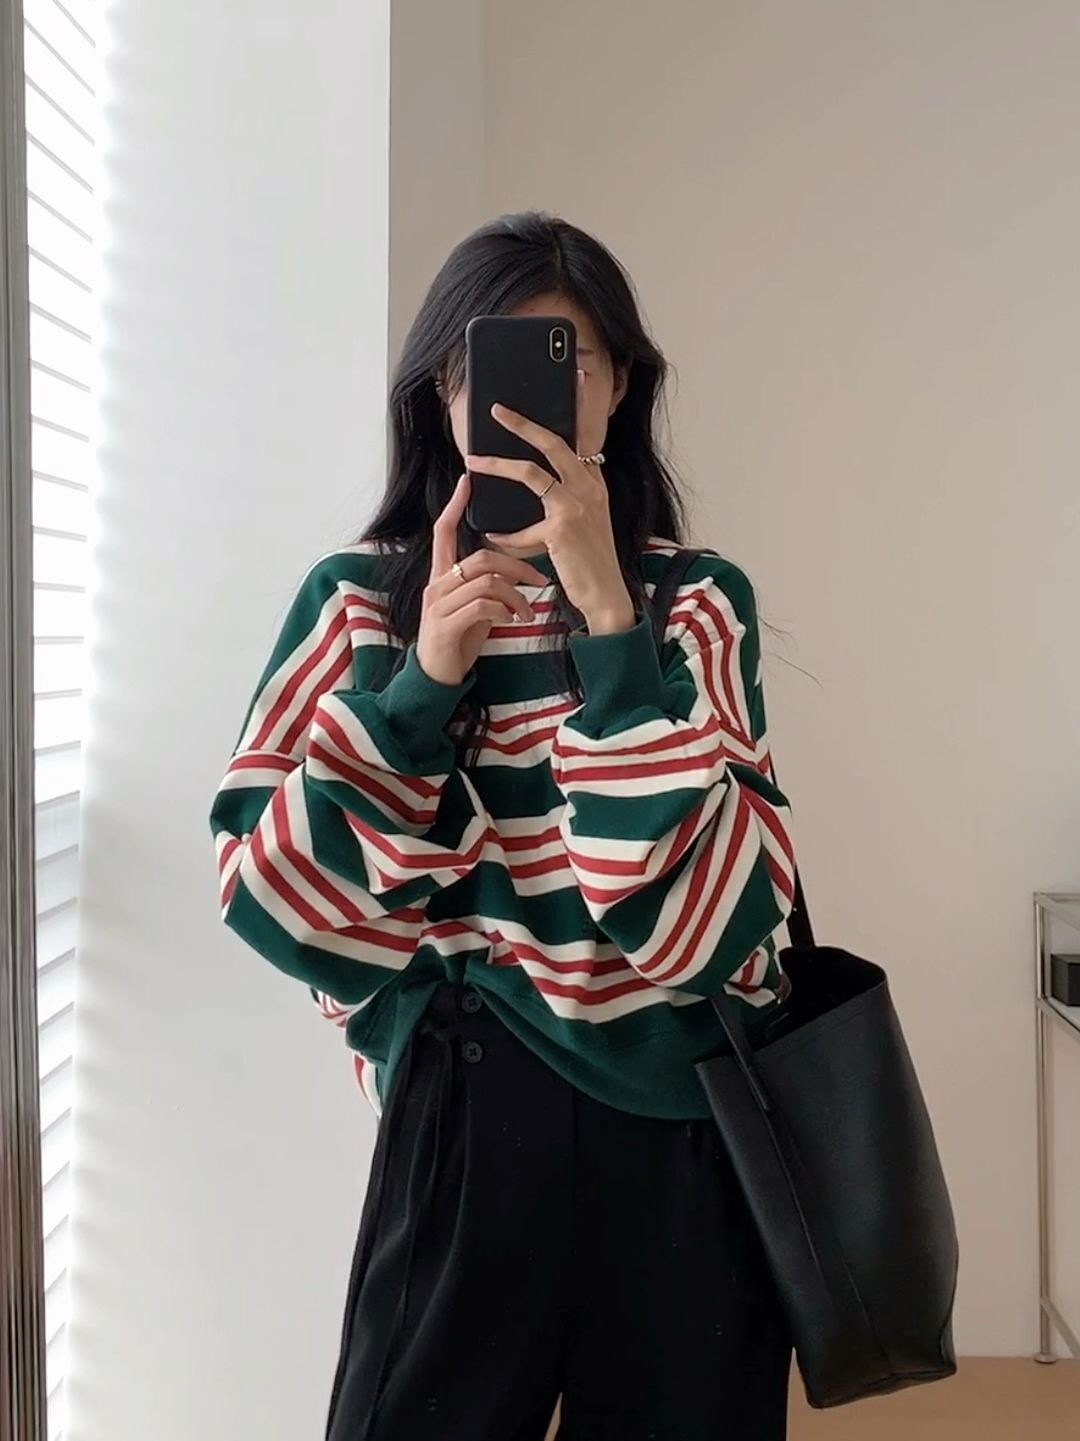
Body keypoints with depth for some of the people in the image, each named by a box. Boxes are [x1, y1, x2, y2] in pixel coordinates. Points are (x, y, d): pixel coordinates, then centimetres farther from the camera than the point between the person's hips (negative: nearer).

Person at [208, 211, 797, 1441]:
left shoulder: (697, 601, -1)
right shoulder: (359, 599, -1)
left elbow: (701, 898, -14)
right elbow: (265, 893, -6)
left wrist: (603, 604, -20)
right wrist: (423, 678, -17)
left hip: (687, 1119, 1)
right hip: (470, 1114, 0)